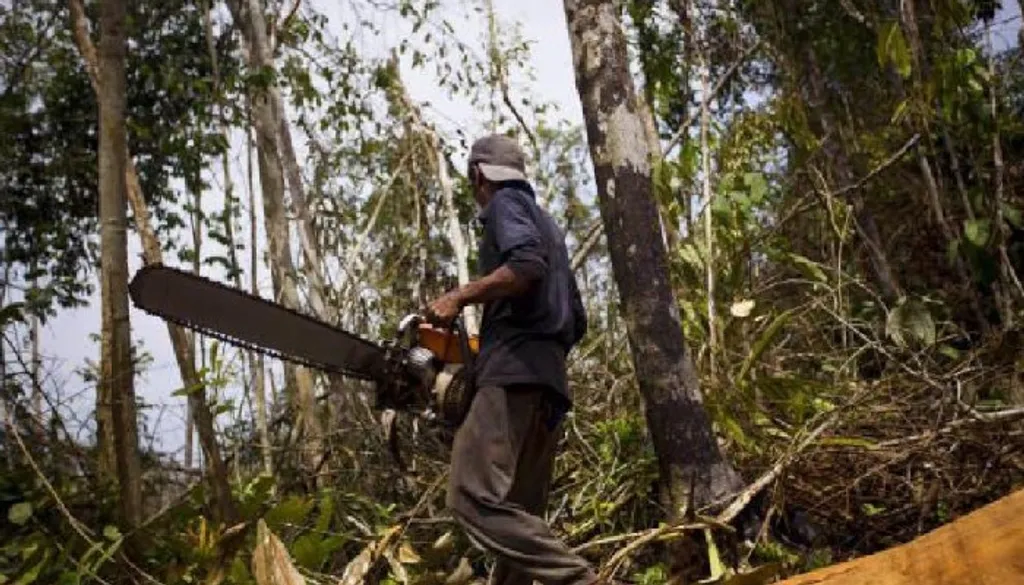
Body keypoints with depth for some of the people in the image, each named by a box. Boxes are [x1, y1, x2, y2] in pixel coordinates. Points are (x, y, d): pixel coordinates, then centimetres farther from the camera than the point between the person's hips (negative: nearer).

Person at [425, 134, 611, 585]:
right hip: (550, 383, 10)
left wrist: (459, 296, -10)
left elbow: (528, 263, -17)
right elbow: (577, 322, 29)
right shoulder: (548, 224, 31)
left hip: (515, 372, -10)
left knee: (474, 497, -20)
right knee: (519, 515, 5)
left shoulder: (506, 203, 6)